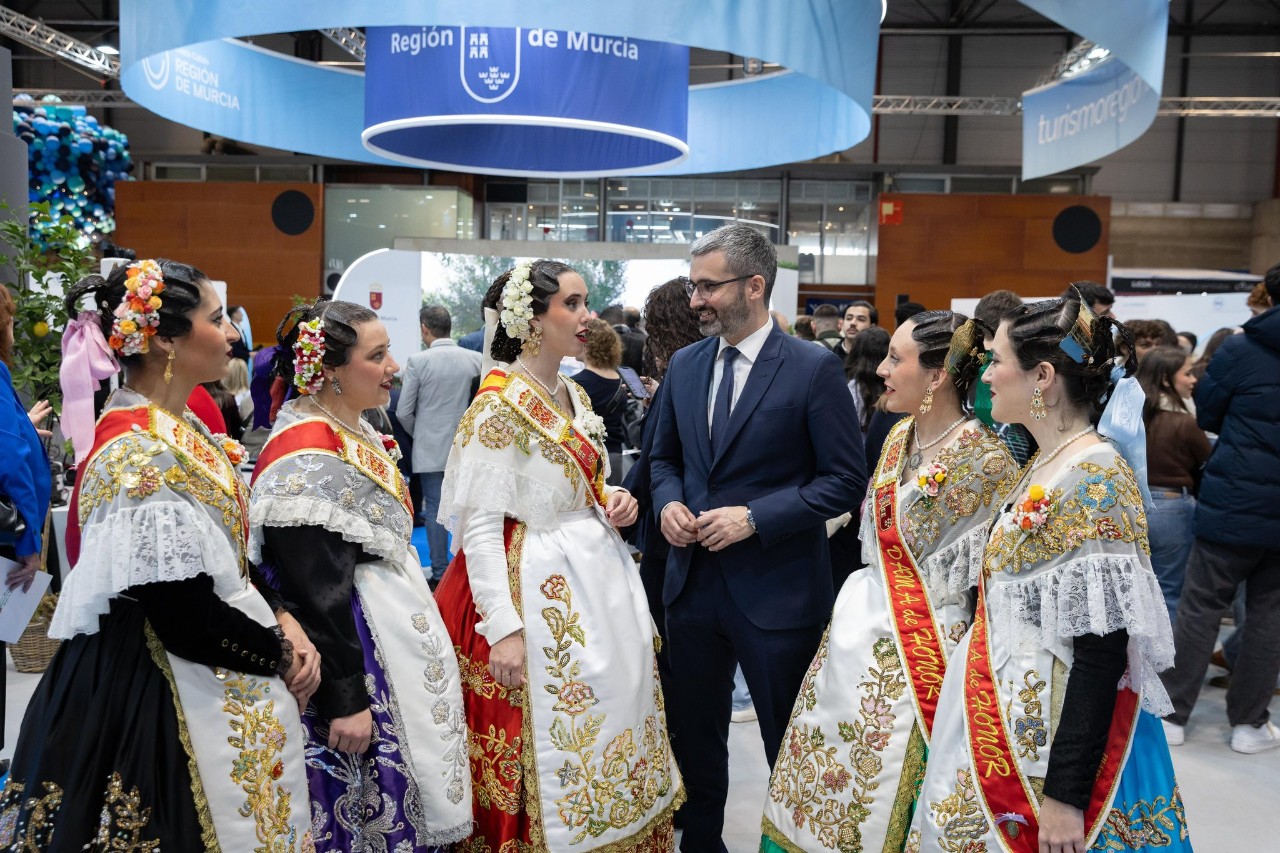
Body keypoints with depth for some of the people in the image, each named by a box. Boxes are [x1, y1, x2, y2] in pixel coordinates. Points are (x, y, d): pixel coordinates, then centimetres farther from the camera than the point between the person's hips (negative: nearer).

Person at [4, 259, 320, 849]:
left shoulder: (185, 429, 5)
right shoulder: (136, 454, -23)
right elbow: (184, 614, -24)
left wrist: (282, 623, -2)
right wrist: (281, 654, -10)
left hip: (218, 684, 9)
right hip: (154, 696, -9)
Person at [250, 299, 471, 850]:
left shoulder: (356, 431, 7)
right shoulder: (306, 456, -21)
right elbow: (316, 594, -23)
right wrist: (345, 700, -20)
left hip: (398, 633, 10)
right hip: (355, 655, -9)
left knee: (414, 796, 19)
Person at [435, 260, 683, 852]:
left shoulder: (575, 395, 10)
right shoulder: (499, 406, -14)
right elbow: (478, 527, -18)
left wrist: (611, 502, 0)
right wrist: (502, 629, -23)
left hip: (596, 583, 8)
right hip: (538, 596, -8)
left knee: (610, 727, 16)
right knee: (553, 743, 2)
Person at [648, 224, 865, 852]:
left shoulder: (814, 369, -11)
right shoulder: (684, 365, 6)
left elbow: (845, 481, -11)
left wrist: (754, 518, -19)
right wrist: (668, 503, -5)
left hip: (775, 589, -5)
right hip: (693, 581, 6)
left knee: (791, 748, 12)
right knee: (693, 736, 20)